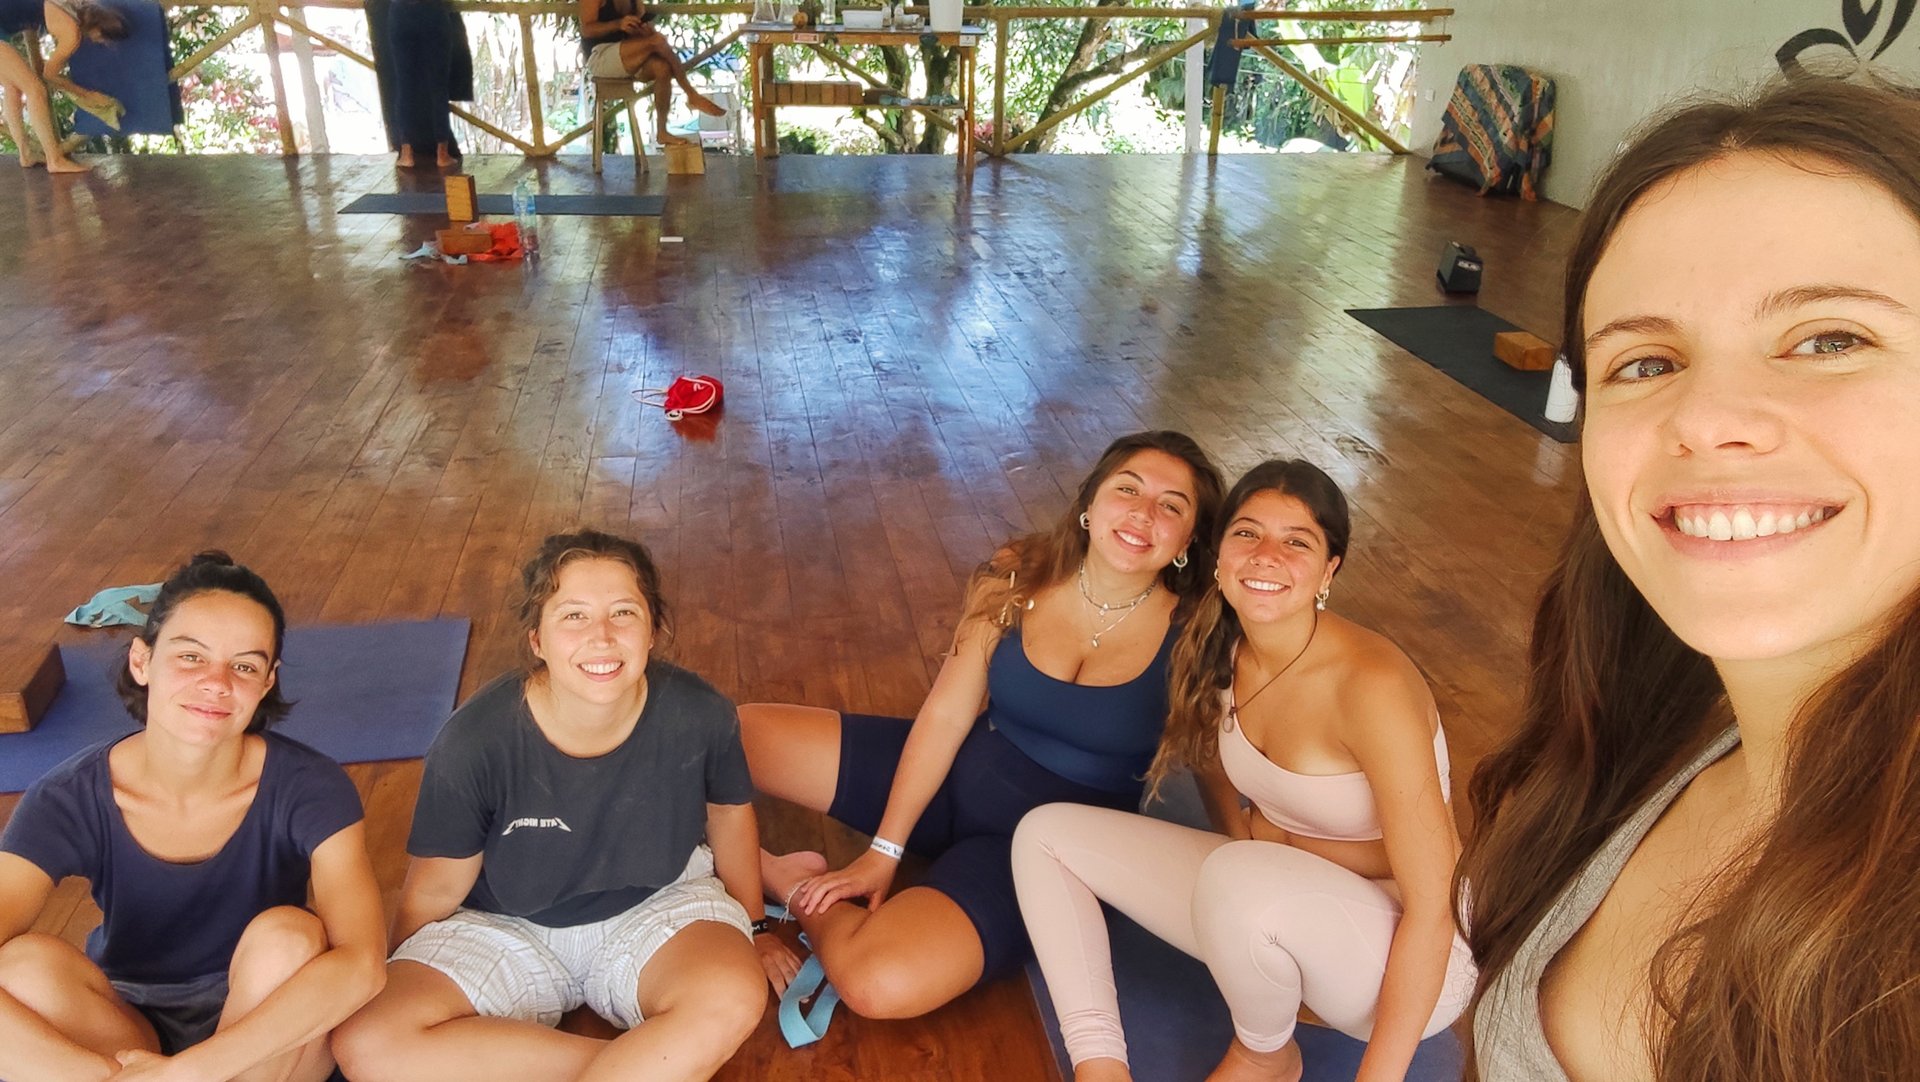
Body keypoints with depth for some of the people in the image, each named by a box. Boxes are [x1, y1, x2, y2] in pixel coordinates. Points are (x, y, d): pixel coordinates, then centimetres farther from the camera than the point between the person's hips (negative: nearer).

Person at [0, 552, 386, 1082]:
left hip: (266, 1033, -1)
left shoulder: (307, 787, -22)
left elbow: (361, 964, -35)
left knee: (287, 936, -32)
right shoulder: (72, 798, -17)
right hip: (122, 1029, 1)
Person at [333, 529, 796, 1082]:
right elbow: (436, 887, -6)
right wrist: (401, 988, 7)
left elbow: (729, 810, 2)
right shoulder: (474, 742, -24)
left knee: (731, 999, -35)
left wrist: (752, 927, 15)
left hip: (659, 902, -1)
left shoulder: (699, 715, -21)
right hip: (507, 929, 2)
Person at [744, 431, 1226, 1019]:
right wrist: (883, 850, -6)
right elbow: (946, 713, -6)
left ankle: (805, 894, -3)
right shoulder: (1016, 579, -7)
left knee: (885, 983, -31)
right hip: (953, 777, 4)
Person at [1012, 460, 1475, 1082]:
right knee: (1045, 833, -3)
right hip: (1270, 896, 7)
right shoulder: (1219, 653, -7)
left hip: (1407, 961, -6)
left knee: (1236, 878, -38)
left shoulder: (1372, 685, -27)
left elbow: (1432, 909, -25)